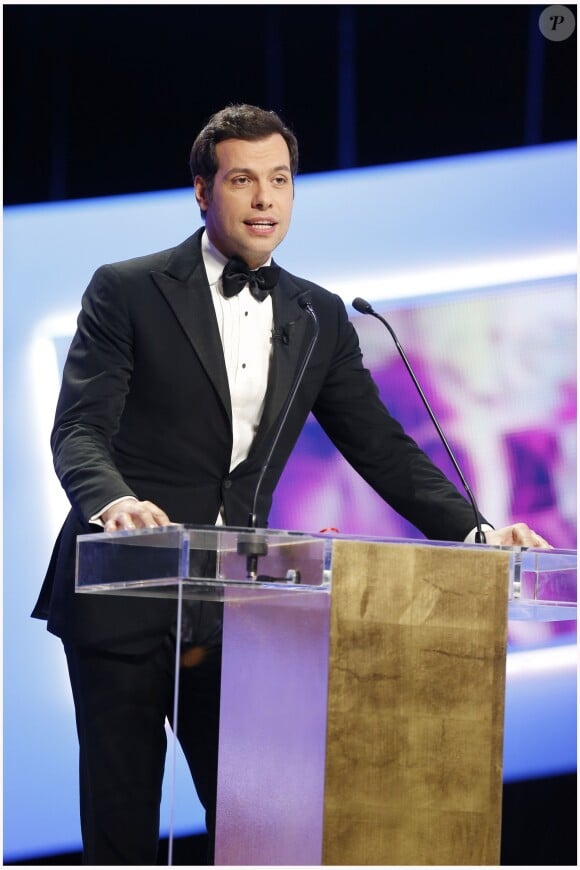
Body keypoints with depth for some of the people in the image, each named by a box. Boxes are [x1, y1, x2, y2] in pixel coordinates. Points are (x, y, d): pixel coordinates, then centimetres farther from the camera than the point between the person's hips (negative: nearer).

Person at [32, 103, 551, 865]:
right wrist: (115, 501, -34)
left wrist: (474, 532, -6)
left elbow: (380, 446, 10)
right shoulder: (128, 292, -2)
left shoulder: (319, 319, 12)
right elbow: (79, 429, -11)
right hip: (125, 596, -4)